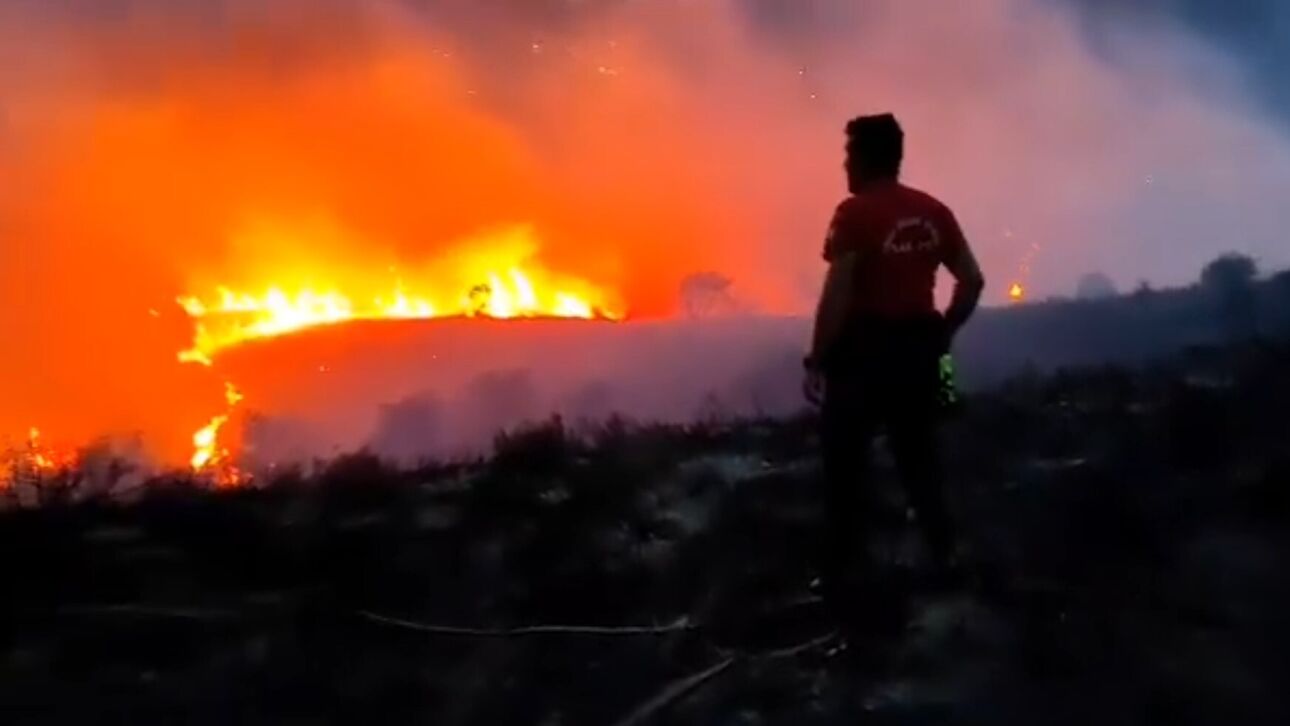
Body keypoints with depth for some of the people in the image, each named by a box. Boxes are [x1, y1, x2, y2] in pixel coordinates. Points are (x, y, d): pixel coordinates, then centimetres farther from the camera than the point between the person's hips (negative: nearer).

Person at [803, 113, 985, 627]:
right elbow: (972, 280, 7)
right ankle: (944, 558, 22)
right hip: (917, 349, 6)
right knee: (918, 456, 18)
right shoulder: (934, 212, 6)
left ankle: (844, 571, 10)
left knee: (845, 461, 6)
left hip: (864, 350, -6)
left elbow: (838, 294, -18)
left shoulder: (855, 213, -13)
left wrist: (818, 360, -12)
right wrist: (942, 335, 15)